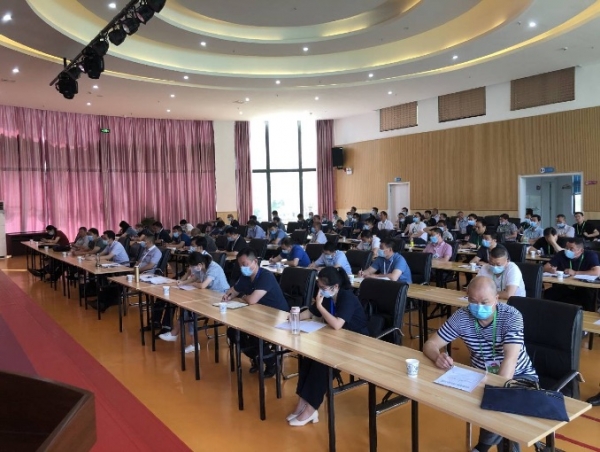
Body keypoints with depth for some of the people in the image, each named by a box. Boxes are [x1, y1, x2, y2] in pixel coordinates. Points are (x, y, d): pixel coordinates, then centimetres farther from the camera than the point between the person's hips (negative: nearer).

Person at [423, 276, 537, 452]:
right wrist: (438, 357, -37)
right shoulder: (461, 317, -13)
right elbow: (430, 344, -12)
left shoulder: (511, 316, -21)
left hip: (517, 375, -2)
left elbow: (510, 358, -33)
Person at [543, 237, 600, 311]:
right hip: (563, 287, 3)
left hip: (584, 289, -2)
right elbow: (545, 267, 1)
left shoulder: (590, 255, -9)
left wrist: (575, 273, -23)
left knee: (588, 297, -35)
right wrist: (551, 270, -24)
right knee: (547, 294, -23)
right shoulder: (562, 254, -1)